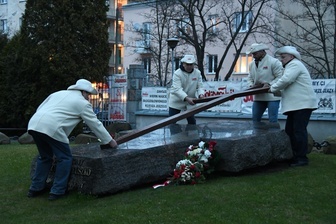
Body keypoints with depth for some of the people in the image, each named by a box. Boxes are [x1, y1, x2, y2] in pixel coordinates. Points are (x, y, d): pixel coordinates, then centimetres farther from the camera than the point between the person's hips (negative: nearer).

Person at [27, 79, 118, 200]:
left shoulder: (59, 93, 28)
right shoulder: (83, 103, 9)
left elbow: (40, 108, 27)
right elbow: (96, 124, 13)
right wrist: (110, 141, 22)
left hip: (34, 123, 8)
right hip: (52, 128, -7)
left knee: (45, 157, 24)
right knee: (65, 158, 8)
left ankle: (36, 188, 28)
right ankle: (57, 191, 8)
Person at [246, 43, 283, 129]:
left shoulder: (274, 62, -9)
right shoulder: (252, 64, 12)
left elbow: (280, 77, -12)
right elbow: (250, 78, 19)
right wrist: (251, 85, -3)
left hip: (272, 96, -7)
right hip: (258, 96, 7)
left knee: (272, 121, -7)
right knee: (255, 119, 9)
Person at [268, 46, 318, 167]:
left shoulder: (294, 64, -9)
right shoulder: (291, 66, 25)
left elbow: (285, 80, -21)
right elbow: (286, 83, 23)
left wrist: (272, 88, -8)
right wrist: (273, 87, 11)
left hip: (302, 104, -11)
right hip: (295, 105, 11)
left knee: (299, 131, -9)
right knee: (289, 131, 10)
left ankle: (302, 158, -5)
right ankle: (294, 156, 16)